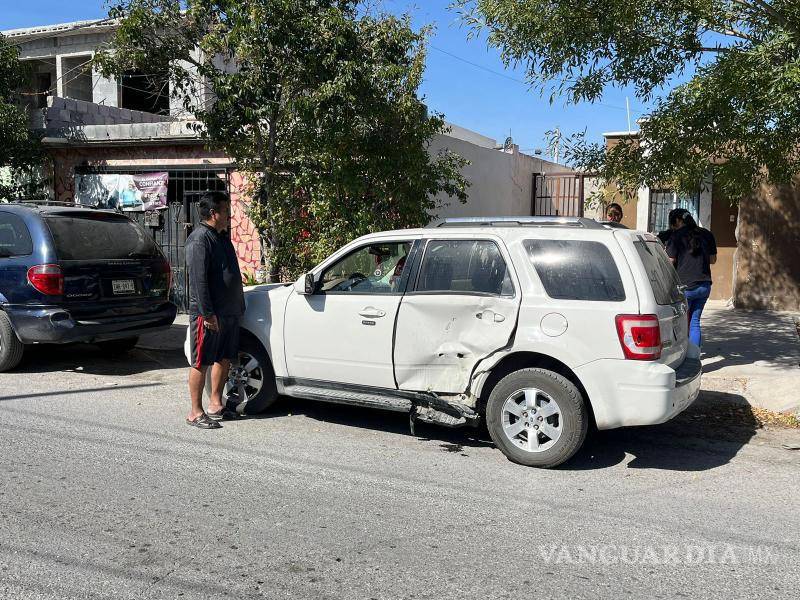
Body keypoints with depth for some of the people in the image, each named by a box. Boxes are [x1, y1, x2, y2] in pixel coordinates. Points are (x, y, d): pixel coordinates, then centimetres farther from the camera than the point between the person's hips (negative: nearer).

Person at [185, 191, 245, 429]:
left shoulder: (222, 237, 16)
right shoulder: (199, 239, -14)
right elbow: (198, 279, -20)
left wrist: (239, 306, 19)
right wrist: (207, 313, -23)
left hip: (229, 311, 9)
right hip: (208, 314, -9)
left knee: (224, 358, 14)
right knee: (201, 363, -1)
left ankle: (215, 405, 25)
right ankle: (196, 413, 6)